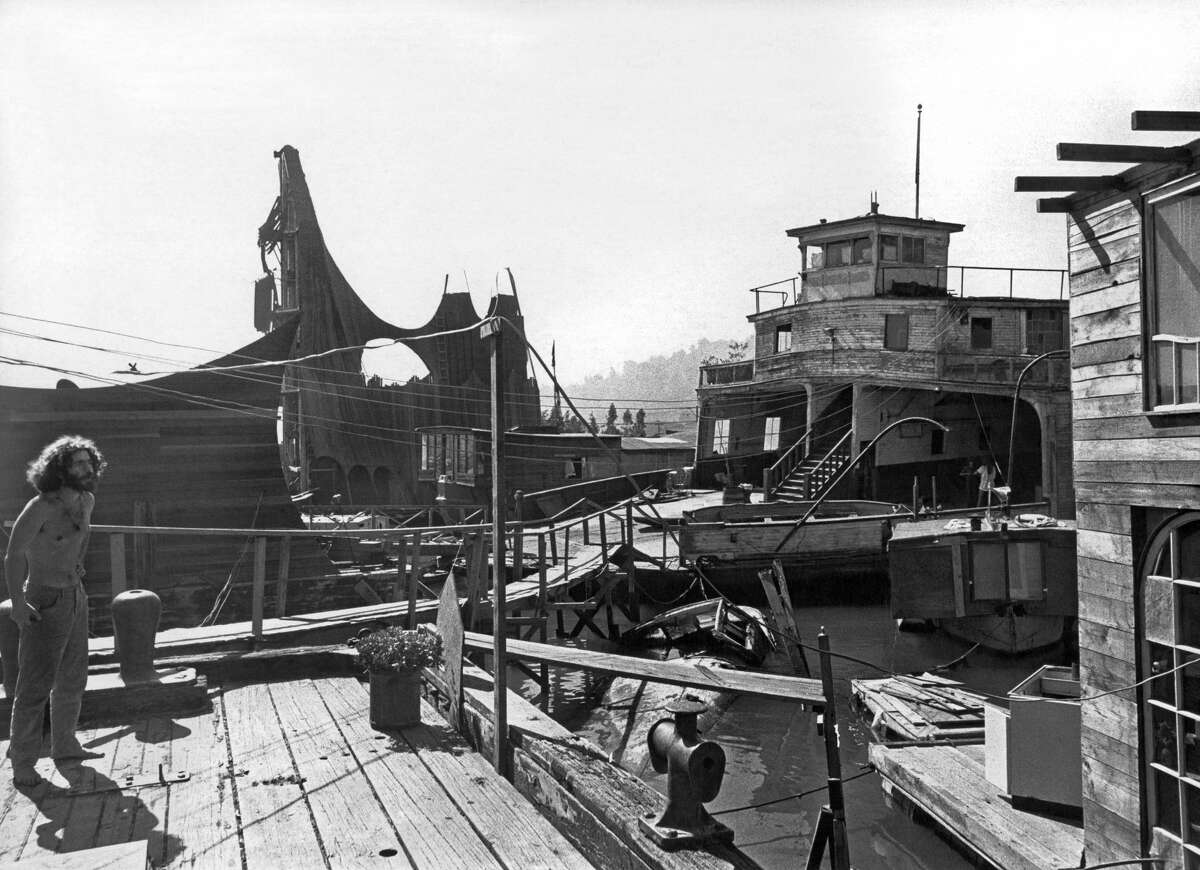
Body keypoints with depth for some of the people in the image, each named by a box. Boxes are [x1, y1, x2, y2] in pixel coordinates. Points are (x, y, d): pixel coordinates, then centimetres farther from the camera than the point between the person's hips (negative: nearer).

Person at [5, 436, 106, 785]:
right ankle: (22, 763, 3)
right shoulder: (40, 507, -20)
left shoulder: (86, 500, 3)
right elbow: (13, 556, -23)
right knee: (36, 685, -6)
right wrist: (18, 602, -32)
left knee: (73, 678, 17)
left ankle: (65, 744, 30)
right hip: (45, 602, -8)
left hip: (75, 596, 8)